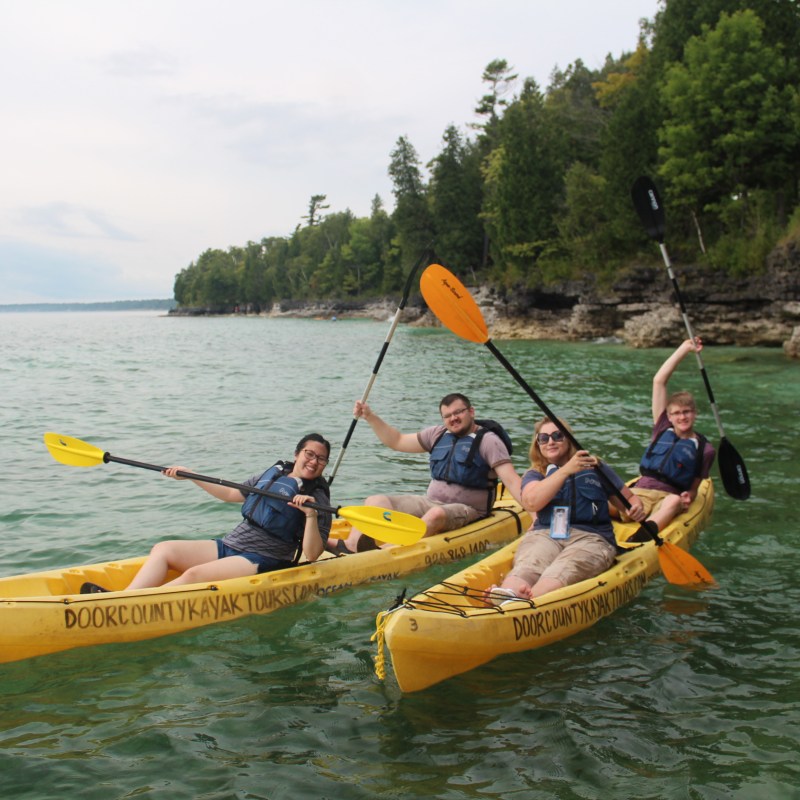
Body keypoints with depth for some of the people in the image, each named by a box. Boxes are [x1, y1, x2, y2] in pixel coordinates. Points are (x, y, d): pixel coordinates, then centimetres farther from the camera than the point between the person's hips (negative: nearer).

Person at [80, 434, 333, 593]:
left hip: (262, 562, -8)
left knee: (194, 575, -29)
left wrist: (311, 515, -29)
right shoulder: (272, 475, 15)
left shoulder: (318, 499, -5)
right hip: (229, 546, 8)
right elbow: (231, 494, 26)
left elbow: (312, 556, -15)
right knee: (162, 549, -6)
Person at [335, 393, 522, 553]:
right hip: (430, 502, 6)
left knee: (436, 514, -40)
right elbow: (397, 441, 19)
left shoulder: (487, 440, -7)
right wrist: (370, 416, 10)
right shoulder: (438, 434, 12)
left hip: (466, 510, -6)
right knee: (376, 501, -10)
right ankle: (351, 546, -35)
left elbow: (512, 481, -16)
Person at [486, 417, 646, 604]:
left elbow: (630, 499, 26)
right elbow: (531, 503, -4)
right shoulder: (534, 475, 19)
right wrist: (566, 470, -11)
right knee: (524, 570, -37)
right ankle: (507, 598, -69)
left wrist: (637, 509, 1)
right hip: (544, 534, 2)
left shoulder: (595, 468, 22)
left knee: (558, 575, -38)